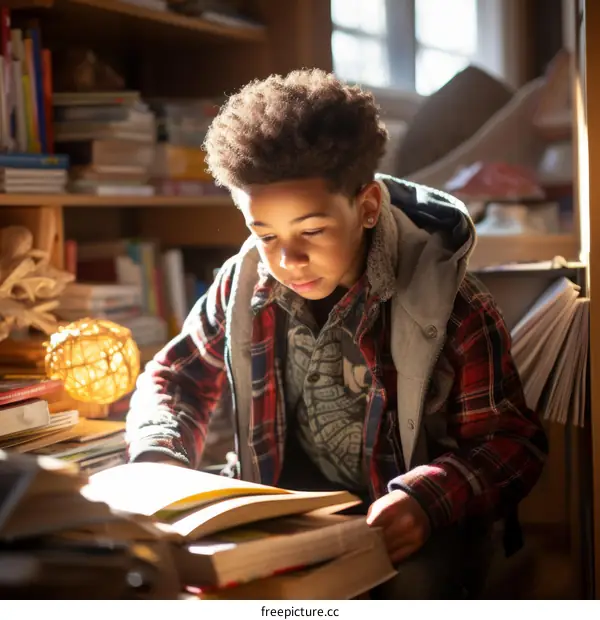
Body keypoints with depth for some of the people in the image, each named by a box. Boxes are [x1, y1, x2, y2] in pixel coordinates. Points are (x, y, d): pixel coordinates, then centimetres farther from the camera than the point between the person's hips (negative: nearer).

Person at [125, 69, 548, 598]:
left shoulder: (447, 304, -14)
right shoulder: (244, 286, -2)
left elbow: (510, 439, -8)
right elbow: (174, 379, 13)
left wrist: (429, 498, -29)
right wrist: (159, 461, -9)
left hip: (402, 532, -3)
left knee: (416, 579, -37)